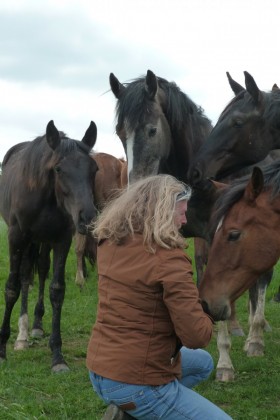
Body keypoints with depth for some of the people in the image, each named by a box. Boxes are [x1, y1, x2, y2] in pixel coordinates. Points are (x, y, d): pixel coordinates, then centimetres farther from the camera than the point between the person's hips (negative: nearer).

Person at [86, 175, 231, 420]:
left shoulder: (109, 243, 1)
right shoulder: (168, 259, -21)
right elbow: (197, 336, -21)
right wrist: (205, 316, 0)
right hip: (135, 383, -9)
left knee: (203, 363, 29)